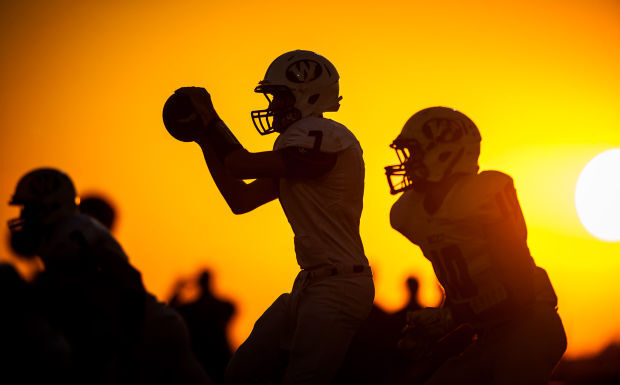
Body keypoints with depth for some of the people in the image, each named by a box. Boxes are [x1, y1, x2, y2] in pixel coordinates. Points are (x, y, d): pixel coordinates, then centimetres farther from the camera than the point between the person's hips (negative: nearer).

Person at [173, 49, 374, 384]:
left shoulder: (325, 137, -16)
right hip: (312, 283, 10)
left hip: (337, 287, -10)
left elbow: (241, 165, -16)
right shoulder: (299, 145, 16)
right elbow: (240, 200, 16)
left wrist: (210, 118, -2)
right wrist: (205, 137, 15)